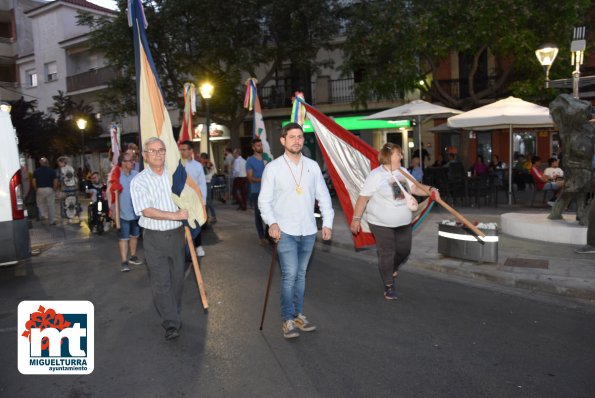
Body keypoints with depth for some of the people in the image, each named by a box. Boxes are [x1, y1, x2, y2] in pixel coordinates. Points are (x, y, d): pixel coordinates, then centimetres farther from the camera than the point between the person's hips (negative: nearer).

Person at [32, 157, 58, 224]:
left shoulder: (36, 171, 1)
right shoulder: (52, 170, -1)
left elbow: (34, 181, -3)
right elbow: (55, 181, -7)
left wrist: (36, 190, 8)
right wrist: (55, 189, 2)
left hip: (40, 189, 0)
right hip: (50, 189, 0)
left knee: (40, 203, 19)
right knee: (51, 205, 4)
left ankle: (43, 214, -1)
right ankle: (52, 220, 7)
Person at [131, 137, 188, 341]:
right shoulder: (139, 181, -6)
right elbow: (146, 211, -16)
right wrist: (175, 215, -20)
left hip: (176, 234, 4)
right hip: (154, 238, -4)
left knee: (177, 278, 12)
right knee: (161, 281, -5)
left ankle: (174, 315, 28)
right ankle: (171, 324, -2)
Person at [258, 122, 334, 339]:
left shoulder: (312, 166, 6)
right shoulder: (273, 167, -3)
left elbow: (323, 196, 9)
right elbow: (264, 200, -4)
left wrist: (328, 222, 1)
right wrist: (272, 222, -19)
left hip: (308, 231, 4)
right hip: (285, 231, -3)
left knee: (301, 274, 13)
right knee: (289, 274, -9)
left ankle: (298, 315, 26)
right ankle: (287, 319, 5)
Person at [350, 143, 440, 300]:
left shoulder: (403, 172, 4)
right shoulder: (376, 175, -18)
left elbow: (415, 188, 8)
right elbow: (363, 198, -15)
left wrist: (430, 189, -11)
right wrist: (356, 219, -14)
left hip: (403, 222, 7)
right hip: (381, 224, -6)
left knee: (404, 251, 14)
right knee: (386, 254, 2)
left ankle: (392, 269, 45)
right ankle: (389, 286, 19)